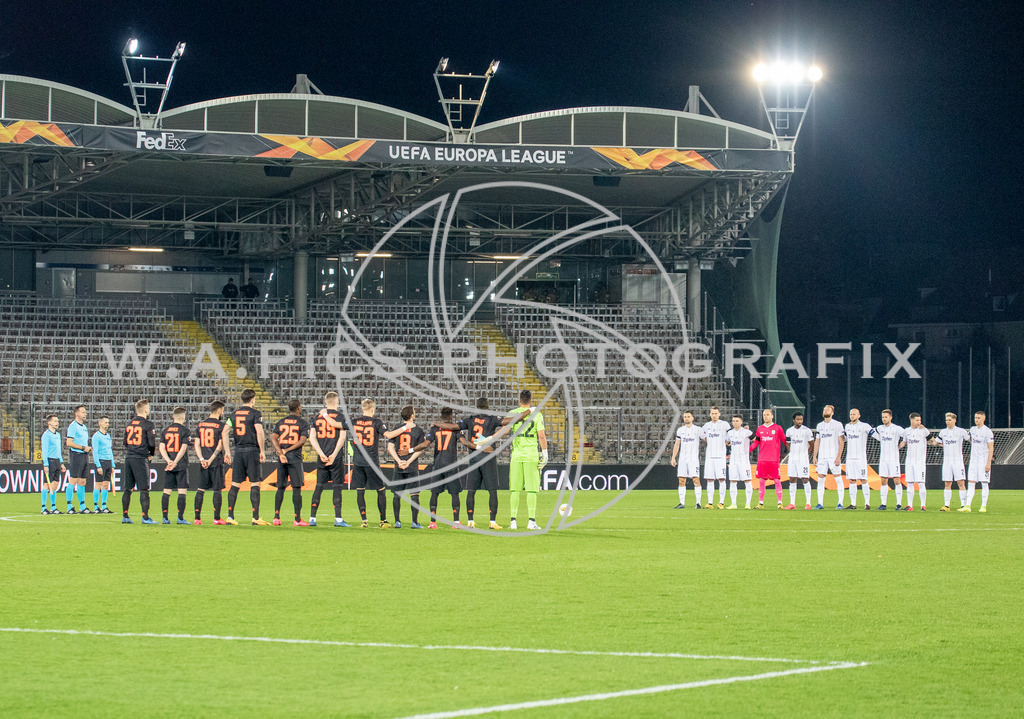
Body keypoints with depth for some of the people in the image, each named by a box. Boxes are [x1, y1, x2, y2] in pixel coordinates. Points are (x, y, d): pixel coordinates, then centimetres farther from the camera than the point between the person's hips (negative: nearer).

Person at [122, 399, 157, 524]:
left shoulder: (129, 423, 12)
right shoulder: (148, 424, -8)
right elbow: (152, 443, -11)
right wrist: (151, 453, 8)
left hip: (128, 457, 6)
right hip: (141, 459, -6)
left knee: (127, 489, 10)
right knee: (144, 489, -4)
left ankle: (125, 516, 12)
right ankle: (145, 517, -7)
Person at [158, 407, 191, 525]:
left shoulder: (165, 430, 9)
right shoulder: (184, 430, -4)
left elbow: (161, 448, 0)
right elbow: (183, 448, -12)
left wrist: (169, 461, -9)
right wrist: (175, 462, -13)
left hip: (168, 466, 4)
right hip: (181, 465, -4)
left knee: (166, 491, 6)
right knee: (182, 491, -2)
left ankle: (165, 517, 3)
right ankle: (180, 517, -8)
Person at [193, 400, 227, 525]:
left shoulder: (200, 425, 10)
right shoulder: (220, 425, -6)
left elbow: (197, 444, 4)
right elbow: (220, 446, -11)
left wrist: (202, 459, -2)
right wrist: (210, 460, -10)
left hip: (203, 462, 4)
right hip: (216, 462, -4)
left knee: (201, 489, 7)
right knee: (217, 490, 1)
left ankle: (197, 518, 4)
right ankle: (217, 518, 0)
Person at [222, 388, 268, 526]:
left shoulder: (234, 414, 11)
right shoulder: (255, 413, -5)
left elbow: (225, 433, 7)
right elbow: (260, 433, -15)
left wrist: (227, 451, 11)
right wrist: (262, 451, -8)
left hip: (238, 451, 5)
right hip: (252, 450, -5)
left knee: (235, 484, 6)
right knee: (255, 484, -3)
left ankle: (230, 516, 4)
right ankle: (255, 518, -6)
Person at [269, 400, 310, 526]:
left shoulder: (281, 422, 13)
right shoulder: (303, 423, 2)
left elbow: (273, 437, 0)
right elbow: (302, 440, -11)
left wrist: (280, 453, -8)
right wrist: (287, 450, -10)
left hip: (282, 458, 4)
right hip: (295, 457, -4)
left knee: (280, 487, 10)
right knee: (296, 488, -3)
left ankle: (276, 517, 5)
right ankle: (297, 519, -5)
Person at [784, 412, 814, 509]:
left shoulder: (807, 430, -3)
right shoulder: (789, 431, 9)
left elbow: (811, 444, 5)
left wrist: (806, 453, 4)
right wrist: (792, 454, 9)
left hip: (803, 458, -4)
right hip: (792, 458, 4)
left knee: (805, 479, -7)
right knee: (792, 479, 3)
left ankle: (808, 503, -5)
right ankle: (792, 503, 6)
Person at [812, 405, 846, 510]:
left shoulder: (837, 425, 0)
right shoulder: (819, 425, 15)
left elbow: (841, 442, -4)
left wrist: (838, 457, -13)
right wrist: (814, 457, 10)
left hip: (834, 457, -5)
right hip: (822, 457, 5)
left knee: (838, 479, -4)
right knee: (820, 479, 1)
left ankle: (840, 503, -1)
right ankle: (820, 503, 4)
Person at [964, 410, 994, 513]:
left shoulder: (988, 432, -9)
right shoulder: (973, 429, 10)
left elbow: (991, 448, -11)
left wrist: (988, 463, -17)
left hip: (984, 461, -6)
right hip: (973, 461, 6)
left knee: (984, 483, -2)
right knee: (970, 483, -1)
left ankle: (984, 506, 3)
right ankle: (967, 506, -4)